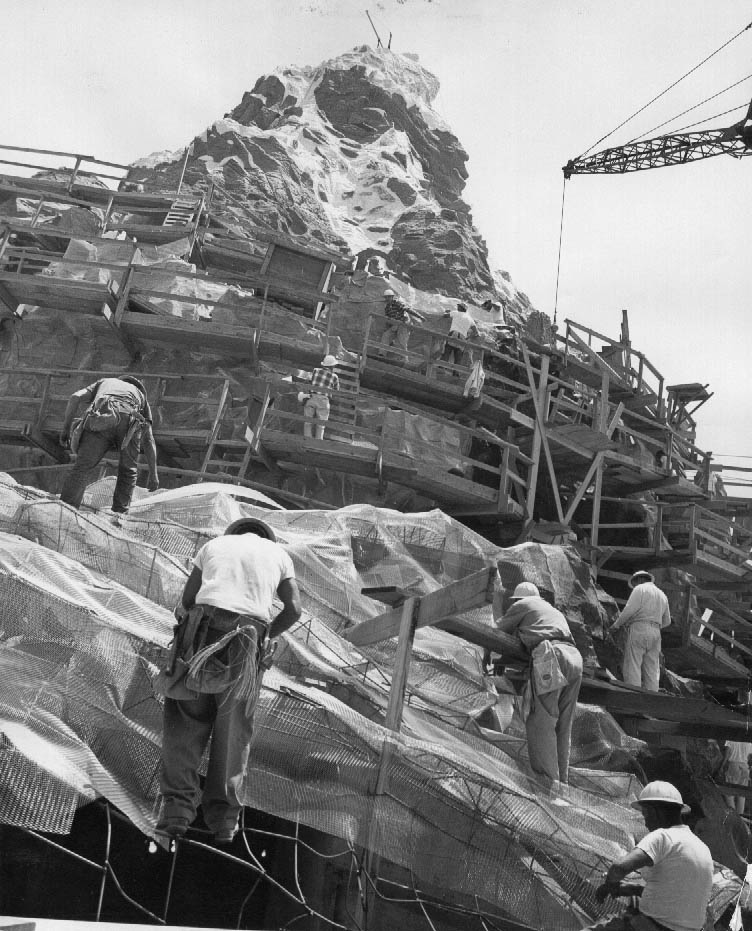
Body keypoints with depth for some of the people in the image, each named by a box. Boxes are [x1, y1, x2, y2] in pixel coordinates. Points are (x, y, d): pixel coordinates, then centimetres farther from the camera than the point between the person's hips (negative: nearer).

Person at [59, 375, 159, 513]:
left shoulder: (103, 383, 44)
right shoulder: (141, 397, 42)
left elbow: (76, 397, 22)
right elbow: (149, 439, 32)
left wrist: (66, 428, 25)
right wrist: (153, 473, 32)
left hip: (100, 418, 0)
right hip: (129, 423, 0)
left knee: (82, 468, 0)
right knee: (128, 471, 20)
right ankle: (119, 514, 10)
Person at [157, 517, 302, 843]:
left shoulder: (213, 545, 22)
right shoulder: (278, 553, 22)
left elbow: (186, 601, 16)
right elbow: (293, 608, 11)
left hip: (202, 633, 0)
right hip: (246, 644, 0)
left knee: (185, 722, 8)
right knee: (233, 731, 10)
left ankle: (177, 809, -2)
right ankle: (223, 818, 10)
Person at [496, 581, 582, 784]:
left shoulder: (523, 606, 17)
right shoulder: (554, 611, 36)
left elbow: (498, 632, 23)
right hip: (574, 659, 8)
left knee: (541, 724, -7)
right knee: (563, 726, 12)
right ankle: (562, 781, 14)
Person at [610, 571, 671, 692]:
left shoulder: (640, 589, 2)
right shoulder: (662, 595, 23)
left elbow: (630, 608, -12)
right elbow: (666, 621, 28)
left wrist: (617, 623, -1)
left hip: (638, 629, -7)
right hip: (655, 633, 7)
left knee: (632, 668, -9)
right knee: (652, 670, 4)